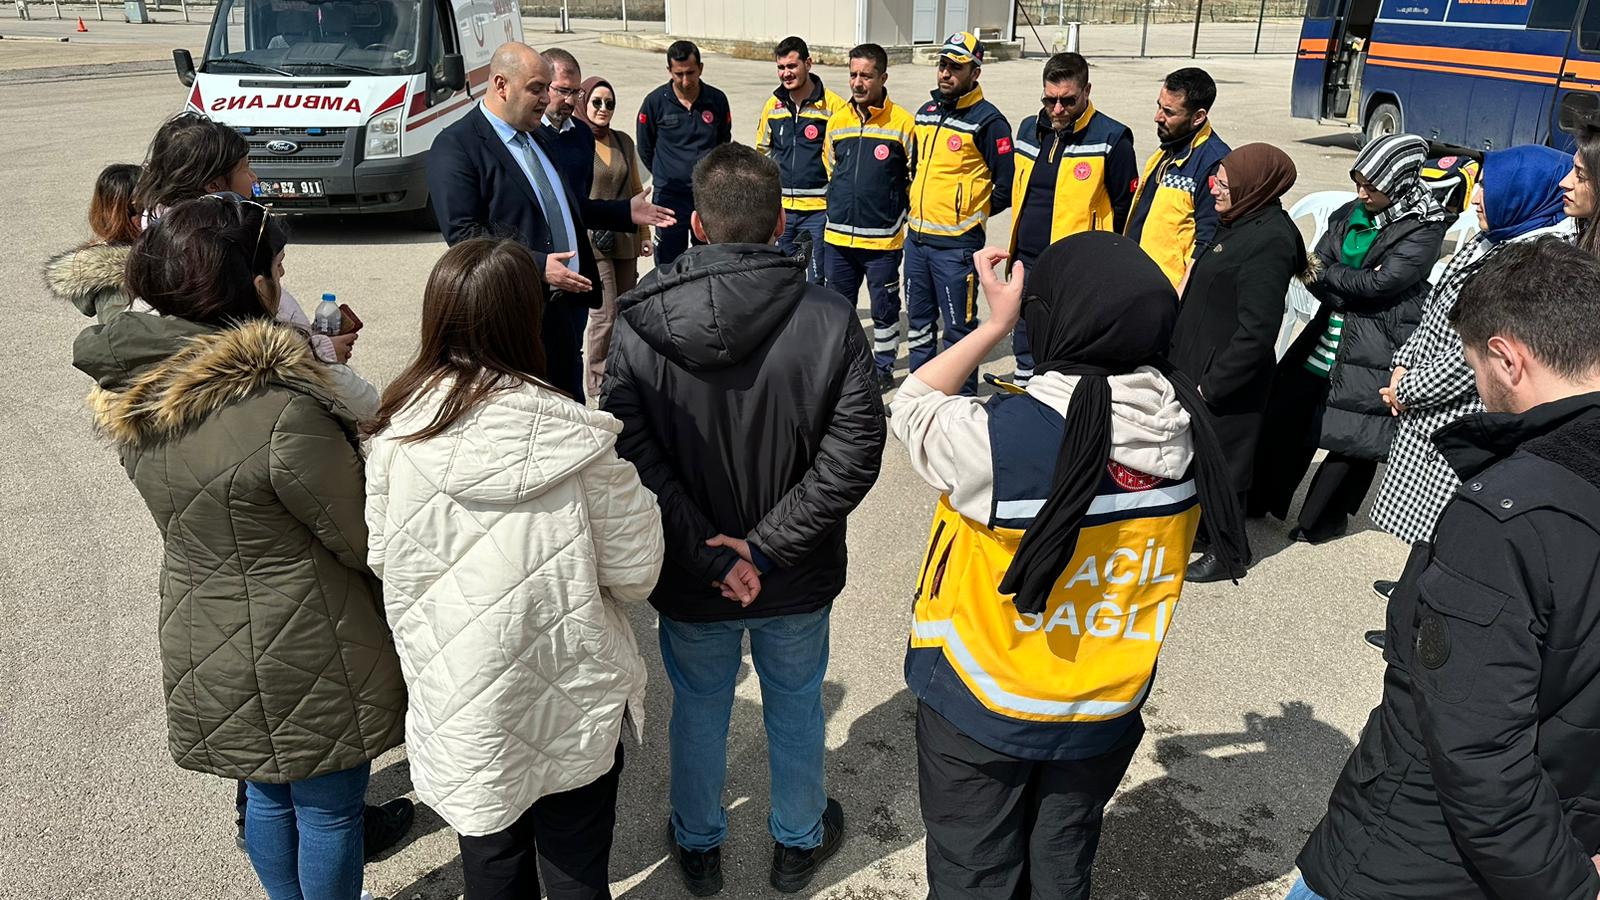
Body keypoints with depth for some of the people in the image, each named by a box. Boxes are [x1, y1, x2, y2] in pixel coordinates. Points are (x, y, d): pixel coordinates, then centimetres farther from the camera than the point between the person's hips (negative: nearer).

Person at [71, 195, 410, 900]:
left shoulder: (134, 396, -6)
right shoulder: (287, 412, -31)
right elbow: (361, 539, -20)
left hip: (201, 649, 7)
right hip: (304, 657, -7)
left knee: (268, 796, 26)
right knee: (328, 810, 14)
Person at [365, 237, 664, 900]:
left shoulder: (395, 438, -16)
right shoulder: (579, 438, -22)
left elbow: (382, 561, -3)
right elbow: (634, 574, -13)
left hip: (462, 709, 2)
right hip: (573, 706, -2)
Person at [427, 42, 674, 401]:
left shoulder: (538, 137, 17)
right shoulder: (455, 146, -11)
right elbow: (462, 233, -20)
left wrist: (627, 212, 18)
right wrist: (536, 265, -27)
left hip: (569, 298, 8)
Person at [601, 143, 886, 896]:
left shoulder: (639, 324, -17)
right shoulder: (830, 321, -18)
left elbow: (631, 454, -21)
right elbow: (853, 456, -19)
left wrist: (708, 555, -17)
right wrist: (767, 546, -16)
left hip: (688, 579, 0)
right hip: (797, 580, 0)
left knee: (699, 708, 24)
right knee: (795, 708, 24)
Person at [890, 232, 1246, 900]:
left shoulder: (998, 438, -31)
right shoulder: (1186, 430, -16)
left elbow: (913, 405, -12)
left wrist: (996, 324, -8)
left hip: (982, 714, -4)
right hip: (1106, 712, 4)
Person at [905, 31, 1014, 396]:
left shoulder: (988, 121, -11)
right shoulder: (926, 112, 11)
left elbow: (1006, 187, -10)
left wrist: (972, 213, -1)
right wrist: (921, 207, 15)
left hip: (956, 243, -7)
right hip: (917, 237, 7)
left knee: (958, 327, 1)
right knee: (918, 320, 17)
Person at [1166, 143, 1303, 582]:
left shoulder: (1270, 240, -21)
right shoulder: (1240, 224, 8)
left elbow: (1256, 331, -24)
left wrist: (1212, 383, -20)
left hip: (1226, 380, -9)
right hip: (1196, 365, 9)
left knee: (1220, 461, 5)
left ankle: (1225, 554, 21)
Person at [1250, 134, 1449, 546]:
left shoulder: (1424, 229, -12)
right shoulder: (1351, 213, 5)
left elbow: (1380, 282, -21)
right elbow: (1316, 265, 0)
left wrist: (1324, 274, -11)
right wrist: (1349, 293, -17)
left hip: (1374, 350, -6)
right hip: (1328, 337, 6)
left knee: (1355, 436, 1)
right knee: (1285, 413, 8)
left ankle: (1325, 518, 17)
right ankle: (1264, 498, 23)